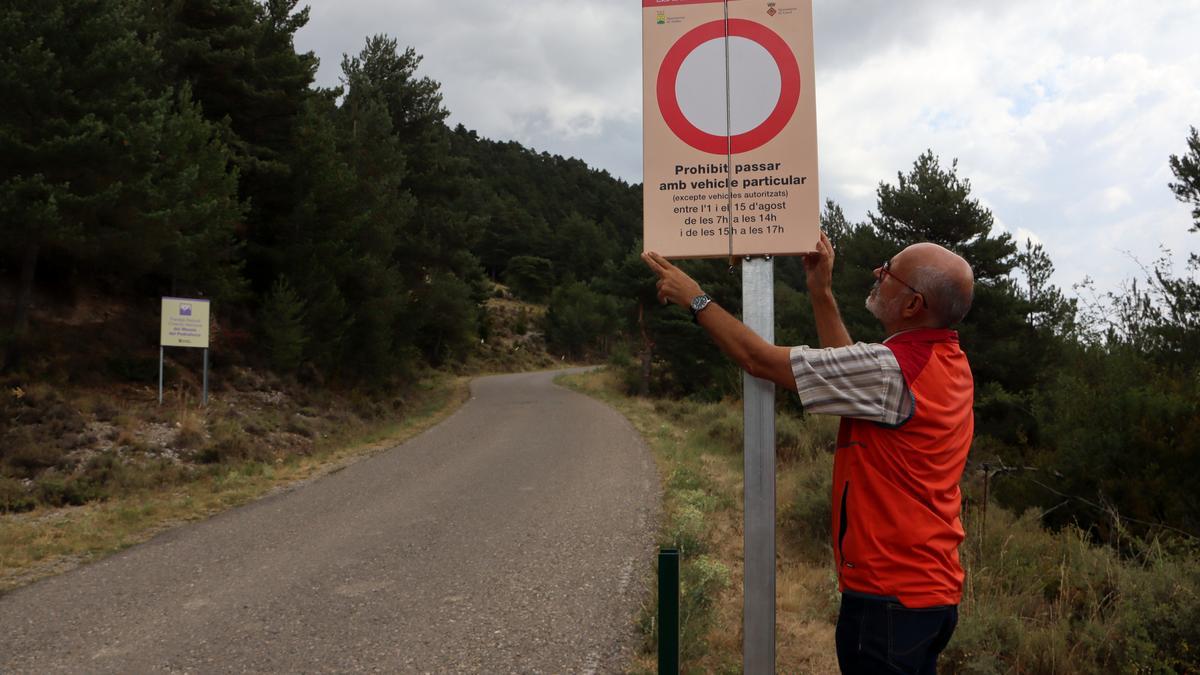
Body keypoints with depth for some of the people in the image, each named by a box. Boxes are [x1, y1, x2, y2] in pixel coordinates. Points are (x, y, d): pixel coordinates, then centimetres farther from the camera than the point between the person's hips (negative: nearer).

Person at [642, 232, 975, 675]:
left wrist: (694, 298, -5)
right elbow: (851, 370, 15)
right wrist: (821, 293, 16)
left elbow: (760, 360, -18)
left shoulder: (894, 369, -23)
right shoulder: (951, 364, 5)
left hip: (889, 596, -9)